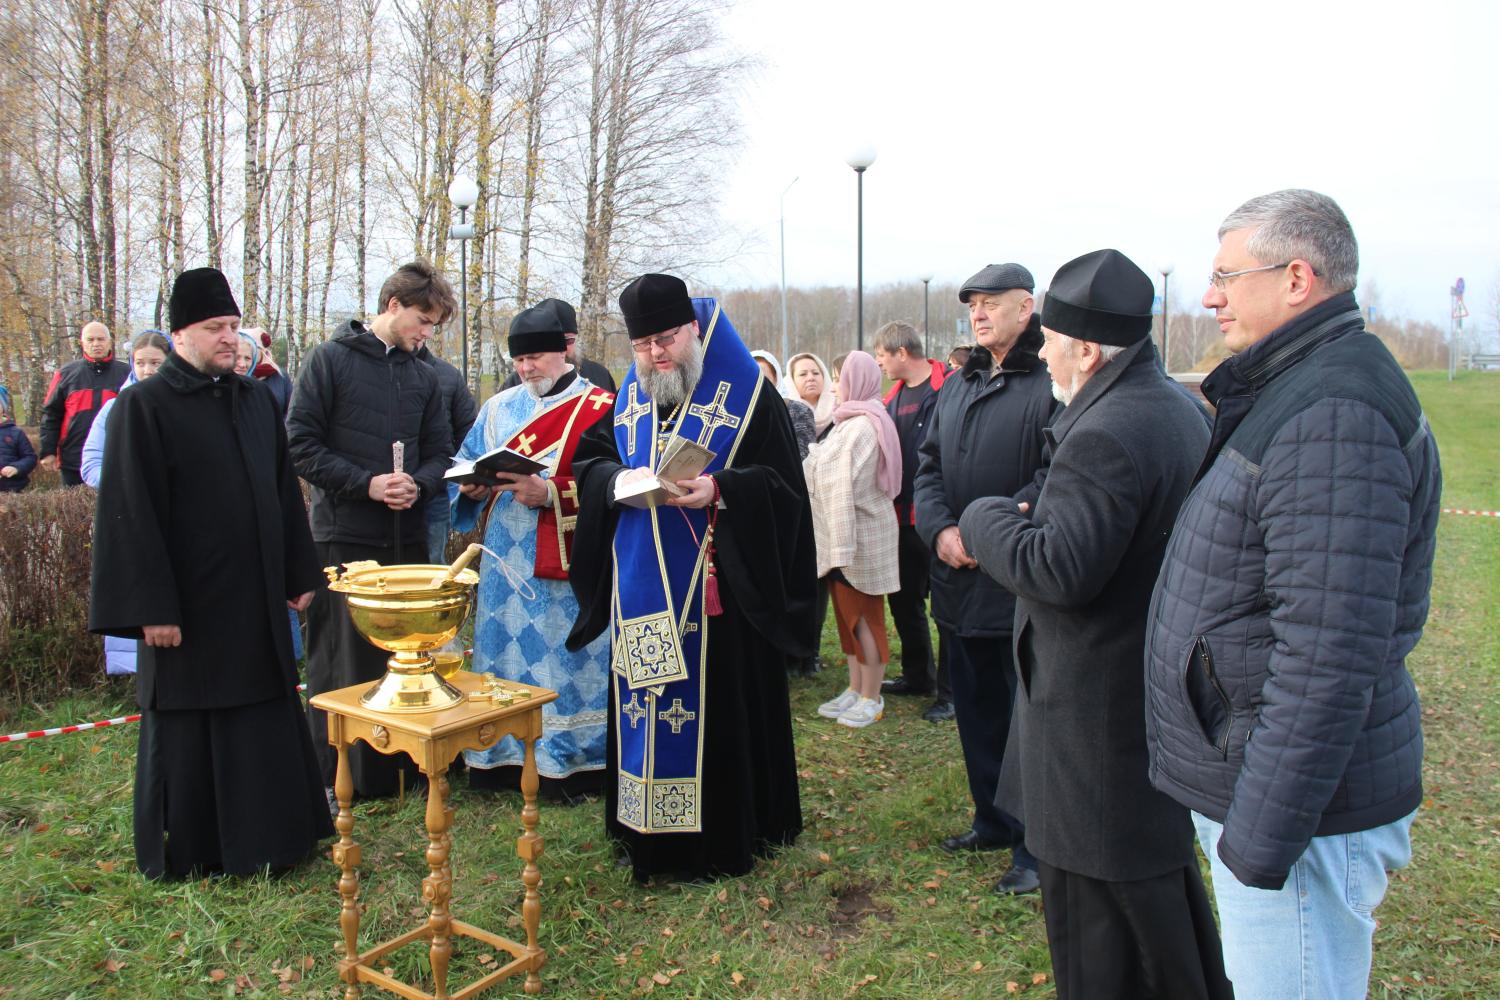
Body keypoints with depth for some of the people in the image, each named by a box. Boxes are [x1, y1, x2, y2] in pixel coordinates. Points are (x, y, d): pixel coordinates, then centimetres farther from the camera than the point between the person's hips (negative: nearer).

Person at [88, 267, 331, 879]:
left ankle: (264, 836, 27)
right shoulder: (145, 406, -9)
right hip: (188, 599, -5)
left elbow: (284, 493, 13)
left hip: (255, 597, 5)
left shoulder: (257, 399, 9)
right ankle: (185, 851, 23)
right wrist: (151, 607, -17)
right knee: (185, 727, 7)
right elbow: (132, 513, -13)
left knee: (266, 717, 12)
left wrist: (298, 574, 10)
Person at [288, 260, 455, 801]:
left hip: (407, 536, 5)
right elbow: (301, 444, -7)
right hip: (344, 535, -5)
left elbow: (440, 452, 13)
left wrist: (418, 484, -9)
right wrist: (366, 483, -15)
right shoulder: (330, 359, -2)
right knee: (340, 660, 2)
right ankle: (332, 776, 14)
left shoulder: (424, 377, 12)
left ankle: (398, 761, 24)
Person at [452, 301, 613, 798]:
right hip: (505, 561, 5)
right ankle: (504, 757, 23)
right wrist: (471, 485, -6)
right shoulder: (499, 408, 13)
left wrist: (548, 491, -22)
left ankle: (569, 761, 14)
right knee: (505, 653, 11)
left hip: (567, 566, -5)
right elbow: (465, 464, 17)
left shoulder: (599, 408, -4)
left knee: (567, 658, 1)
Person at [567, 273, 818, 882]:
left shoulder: (747, 394, -4)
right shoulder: (629, 398, 13)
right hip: (642, 594, 5)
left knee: (720, 705, 0)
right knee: (645, 703, 11)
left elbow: (783, 484, -8)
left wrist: (720, 489, -24)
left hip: (720, 589, -5)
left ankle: (726, 835, 16)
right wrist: (619, 478, -10)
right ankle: (648, 831, 25)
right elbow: (589, 461, 12)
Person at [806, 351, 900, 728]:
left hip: (861, 535, -9)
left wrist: (842, 546, -26)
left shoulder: (863, 427, -20)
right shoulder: (853, 422, 11)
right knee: (848, 615, 15)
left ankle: (871, 698, 13)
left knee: (863, 618, 2)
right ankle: (855, 689, 26)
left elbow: (845, 489, -24)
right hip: (845, 534, 9)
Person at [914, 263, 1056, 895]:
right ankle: (992, 822, 34)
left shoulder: (1051, 383, -11)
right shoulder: (956, 386, 15)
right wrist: (940, 530, -6)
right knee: (976, 712, 18)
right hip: (958, 584, 8)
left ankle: (1033, 848, 14)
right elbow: (927, 468, 12)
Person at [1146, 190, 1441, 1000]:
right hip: (1245, 780, 10)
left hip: (1303, 808, -10)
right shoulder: (1290, 392, 12)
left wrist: (1262, 838, -23)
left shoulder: (1333, 420, -24)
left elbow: (1330, 660, -28)